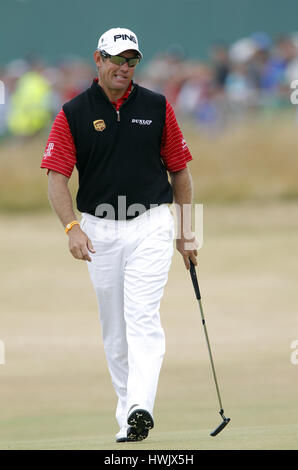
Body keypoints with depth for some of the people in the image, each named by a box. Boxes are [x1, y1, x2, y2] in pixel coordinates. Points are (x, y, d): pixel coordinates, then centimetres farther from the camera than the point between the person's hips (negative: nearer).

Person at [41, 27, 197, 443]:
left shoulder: (157, 107, 3)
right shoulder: (73, 113, 0)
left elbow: (179, 170, 10)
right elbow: (57, 178, -6)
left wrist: (186, 231, 8)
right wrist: (73, 228, -21)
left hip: (151, 225, -1)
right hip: (99, 231, 1)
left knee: (143, 318, -16)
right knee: (114, 329, 8)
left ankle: (140, 408, -27)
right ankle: (127, 419, 17)